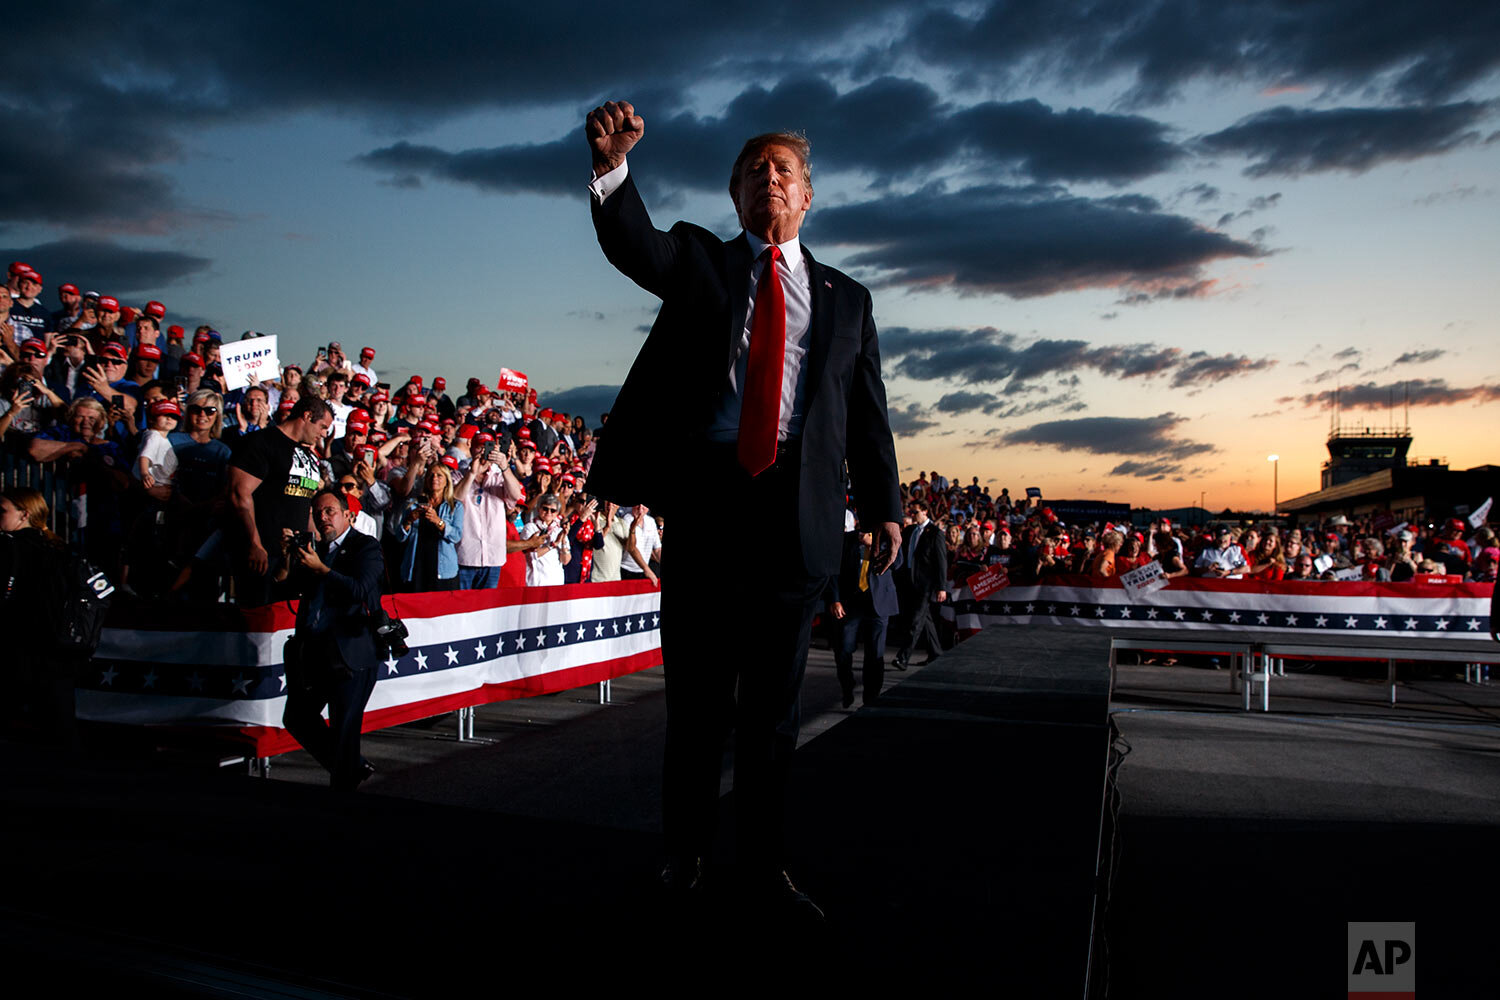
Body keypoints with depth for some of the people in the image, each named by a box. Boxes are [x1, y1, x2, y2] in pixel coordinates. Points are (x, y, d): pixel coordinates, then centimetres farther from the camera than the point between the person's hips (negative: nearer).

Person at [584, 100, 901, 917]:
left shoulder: (846, 298, 17)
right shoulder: (699, 261, 13)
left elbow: (868, 414, 13)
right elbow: (635, 246, -9)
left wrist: (883, 506, 5)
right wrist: (614, 168, -28)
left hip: (798, 513, 1)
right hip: (706, 498, -1)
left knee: (773, 705, 9)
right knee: (698, 697, 7)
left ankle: (762, 867, 22)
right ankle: (684, 851, 25)